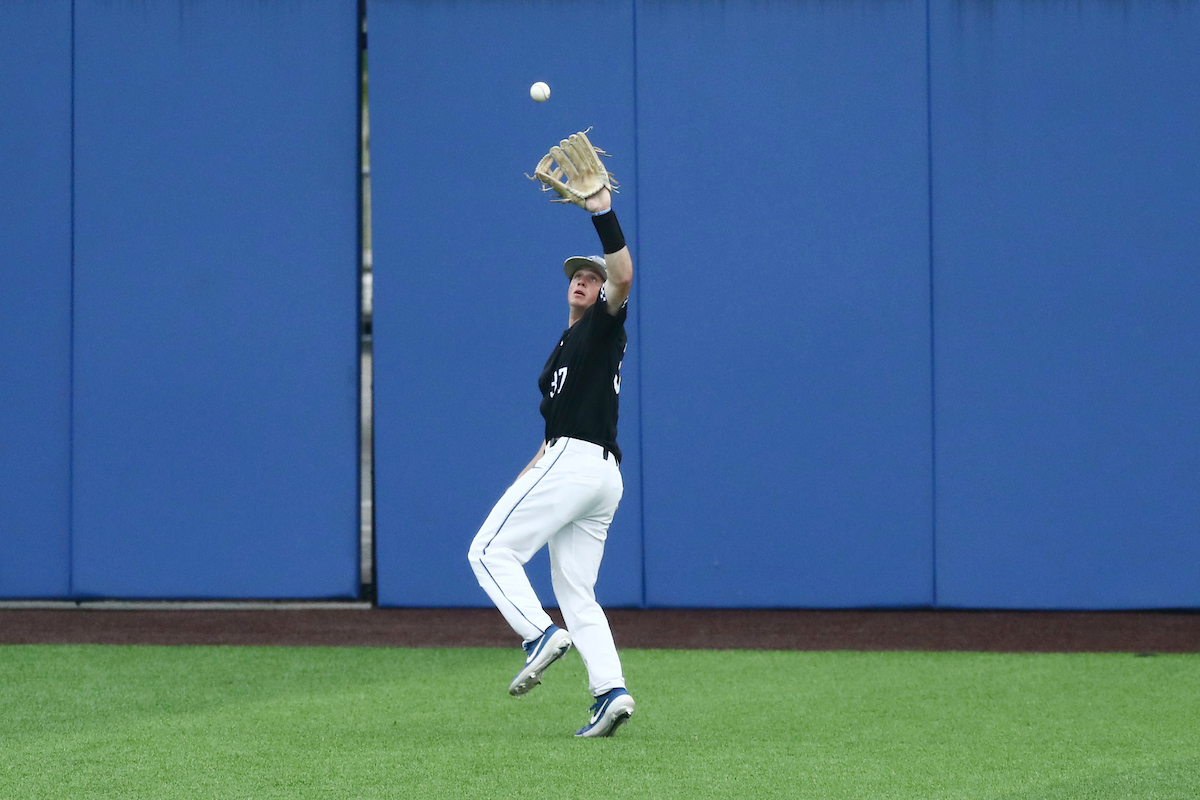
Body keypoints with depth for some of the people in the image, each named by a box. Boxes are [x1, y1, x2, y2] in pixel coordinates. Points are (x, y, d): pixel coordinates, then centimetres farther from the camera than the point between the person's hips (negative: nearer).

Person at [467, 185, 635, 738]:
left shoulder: (605, 325, 1)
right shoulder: (566, 344, 28)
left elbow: (625, 278, -21)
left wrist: (602, 212, -30)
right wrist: (532, 471, 20)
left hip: (575, 461, -10)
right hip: (603, 474, 10)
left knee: (490, 551, -9)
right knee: (575, 592, 5)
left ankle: (540, 634, -23)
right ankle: (610, 691, -7)